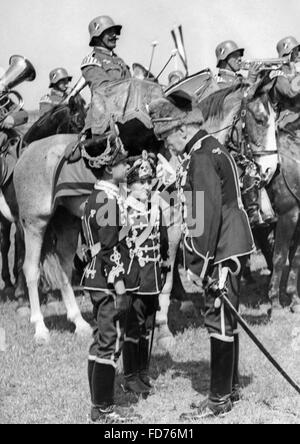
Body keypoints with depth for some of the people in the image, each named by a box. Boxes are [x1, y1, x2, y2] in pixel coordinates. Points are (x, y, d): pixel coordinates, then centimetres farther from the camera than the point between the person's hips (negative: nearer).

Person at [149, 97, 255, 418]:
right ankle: (230, 388, 27)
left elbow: (208, 216, -22)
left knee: (219, 322, -5)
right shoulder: (210, 149, 16)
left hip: (222, 252, -10)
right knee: (224, 321, 17)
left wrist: (198, 264, -18)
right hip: (229, 249, 10)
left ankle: (219, 400, -1)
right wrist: (196, 262, 17)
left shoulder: (201, 158, -17)